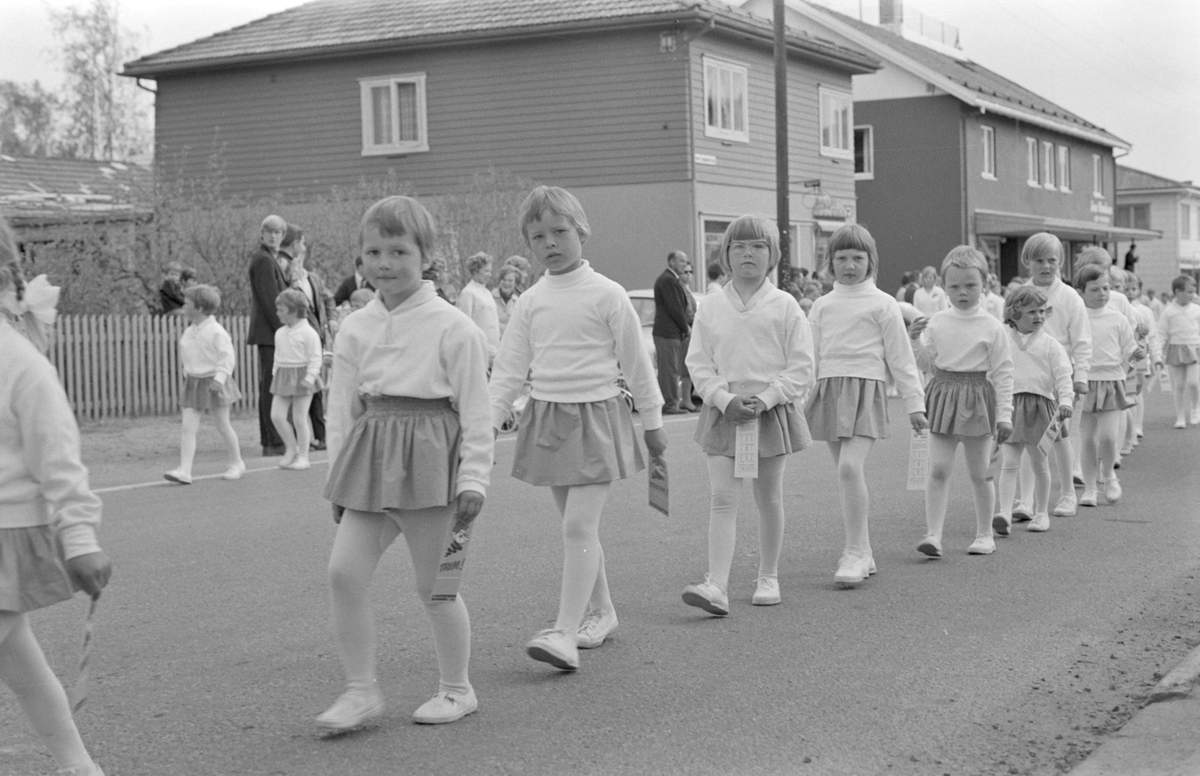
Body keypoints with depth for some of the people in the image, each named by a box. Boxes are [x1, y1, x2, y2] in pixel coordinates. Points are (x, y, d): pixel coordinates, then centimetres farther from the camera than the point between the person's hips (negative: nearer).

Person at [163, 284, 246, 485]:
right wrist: (187, 373, 15)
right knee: (188, 427, -6)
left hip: (213, 383, -6)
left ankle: (237, 464, 25)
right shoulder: (188, 331, 7)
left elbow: (228, 357, -17)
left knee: (223, 426, 5)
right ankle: (184, 470, -13)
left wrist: (219, 378, -25)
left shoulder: (216, 331, -15)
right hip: (193, 382, 6)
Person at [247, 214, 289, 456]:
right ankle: (274, 443, -9)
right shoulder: (263, 260, -13)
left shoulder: (268, 258, 19)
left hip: (270, 333, 11)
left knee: (269, 386, 13)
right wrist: (282, 330, -19)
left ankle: (270, 440, 19)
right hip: (269, 332, -11)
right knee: (272, 386, -10)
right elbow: (269, 300, -18)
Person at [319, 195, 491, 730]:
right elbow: (342, 408, 13)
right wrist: (338, 475, 11)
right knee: (344, 571, -5)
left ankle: (456, 689, 22)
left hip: (429, 460, -5)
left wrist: (473, 479, -10)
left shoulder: (453, 328, -7)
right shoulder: (354, 330, 8)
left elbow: (475, 411, -6)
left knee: (433, 585, 4)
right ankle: (360, 690, 7)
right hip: (370, 459, 5)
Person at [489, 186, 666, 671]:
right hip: (547, 418, 5)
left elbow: (636, 363, -1)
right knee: (576, 527, 13)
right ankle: (601, 611, 28)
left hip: (596, 417, -5)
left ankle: (566, 632, -14)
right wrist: (488, 420, -1)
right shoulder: (531, 302, 6)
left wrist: (652, 422, 4)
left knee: (579, 526, -12)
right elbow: (509, 367, 8)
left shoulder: (606, 295, -7)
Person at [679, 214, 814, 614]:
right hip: (723, 411, 1)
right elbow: (698, 363, 2)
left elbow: (801, 367, -3)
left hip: (772, 410, 0)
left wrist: (765, 399, -15)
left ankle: (768, 577, 25)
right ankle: (717, 585, -15)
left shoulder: (784, 306, -2)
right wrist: (725, 399, -12)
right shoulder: (710, 307, 3)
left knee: (768, 497, 10)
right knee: (722, 498, -9)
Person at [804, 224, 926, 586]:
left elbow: (901, 357, 3)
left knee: (850, 467, -20)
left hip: (865, 389, -5)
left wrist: (914, 403, 2)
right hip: (829, 390, 5)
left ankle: (854, 553, -14)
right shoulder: (822, 305, 14)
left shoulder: (881, 304, 2)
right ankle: (863, 553, 18)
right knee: (848, 474, 8)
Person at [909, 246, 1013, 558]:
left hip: (977, 398, -2)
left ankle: (984, 534, 21)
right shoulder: (936, 322, 4)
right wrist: (914, 340, -9)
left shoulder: (991, 327, -4)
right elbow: (926, 363, 9)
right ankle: (933, 534, -7)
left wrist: (1004, 414, -6)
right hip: (943, 395, 2)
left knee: (979, 473, 7)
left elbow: (1003, 373, -3)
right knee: (938, 469, -6)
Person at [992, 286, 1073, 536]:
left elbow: (1063, 375, -4)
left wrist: (1065, 400, -20)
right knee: (1008, 463, -8)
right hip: (1009, 405, 0)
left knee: (1039, 463, 10)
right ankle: (1005, 514, -15)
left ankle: (1041, 513, 24)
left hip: (1041, 406, 0)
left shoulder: (1050, 344, 3)